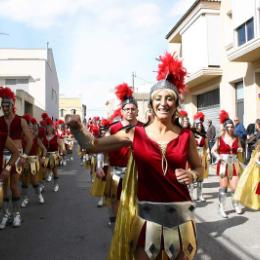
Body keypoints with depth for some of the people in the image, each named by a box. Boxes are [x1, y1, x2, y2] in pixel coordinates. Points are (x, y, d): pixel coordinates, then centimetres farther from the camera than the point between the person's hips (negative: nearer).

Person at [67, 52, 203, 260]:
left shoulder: (186, 136, -2)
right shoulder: (135, 134, -4)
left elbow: (199, 168, 12)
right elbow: (94, 145, -4)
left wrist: (191, 175, -9)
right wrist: (77, 128, -20)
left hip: (179, 213, 1)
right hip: (146, 213, -1)